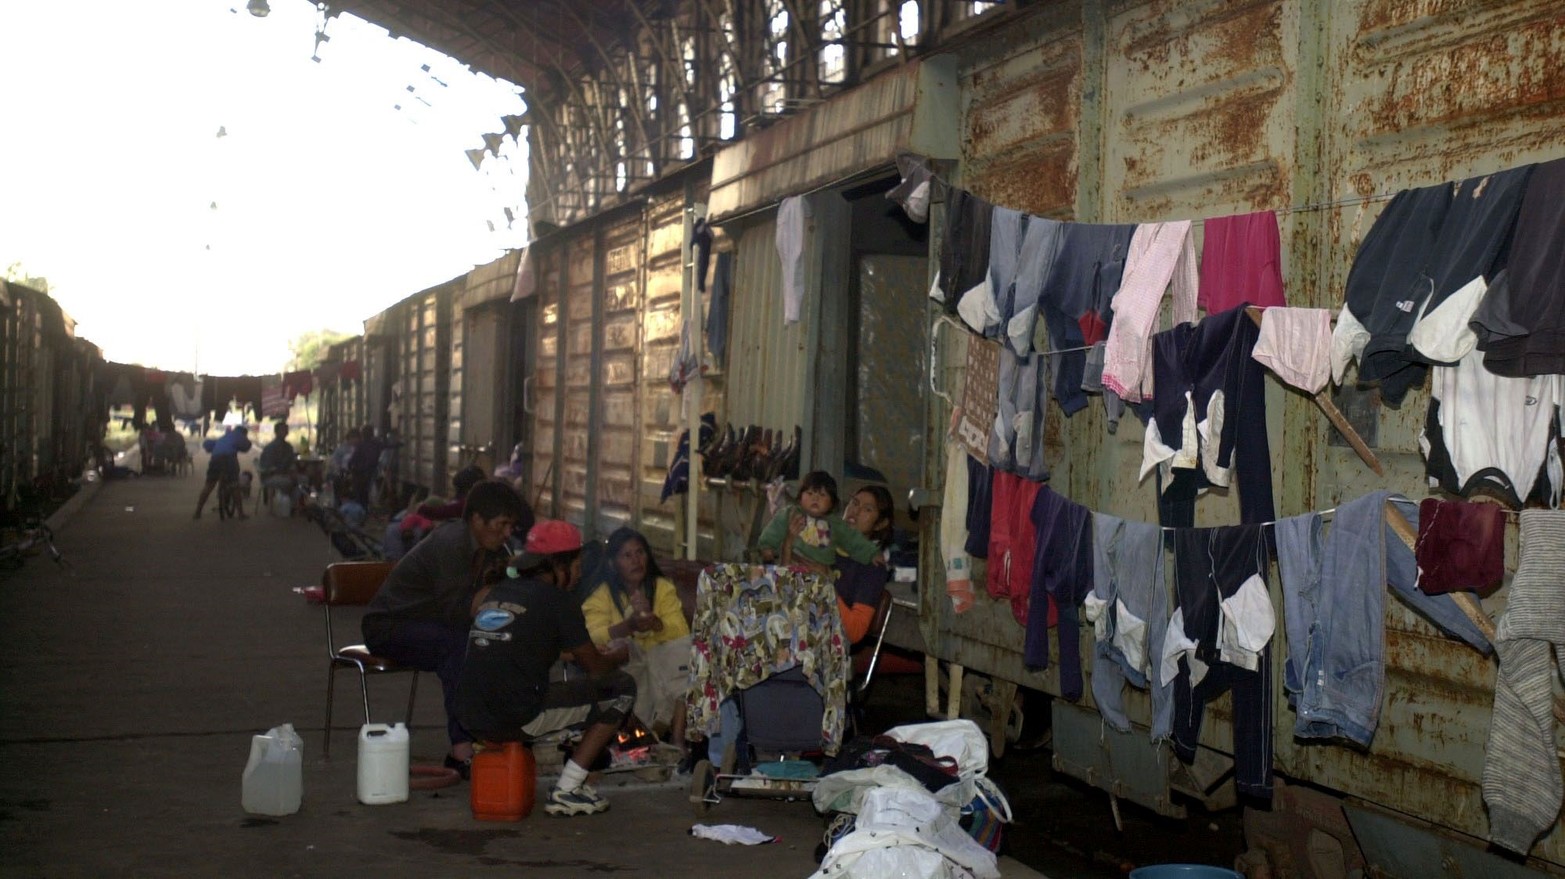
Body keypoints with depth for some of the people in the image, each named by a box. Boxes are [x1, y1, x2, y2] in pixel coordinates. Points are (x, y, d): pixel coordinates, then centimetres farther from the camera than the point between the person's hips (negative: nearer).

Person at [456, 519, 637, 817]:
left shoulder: (497, 592, 17)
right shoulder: (557, 599, -2)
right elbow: (595, 666, 5)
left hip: (472, 719, 8)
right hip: (517, 719, -8)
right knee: (622, 687, 6)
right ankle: (565, 792, 3)